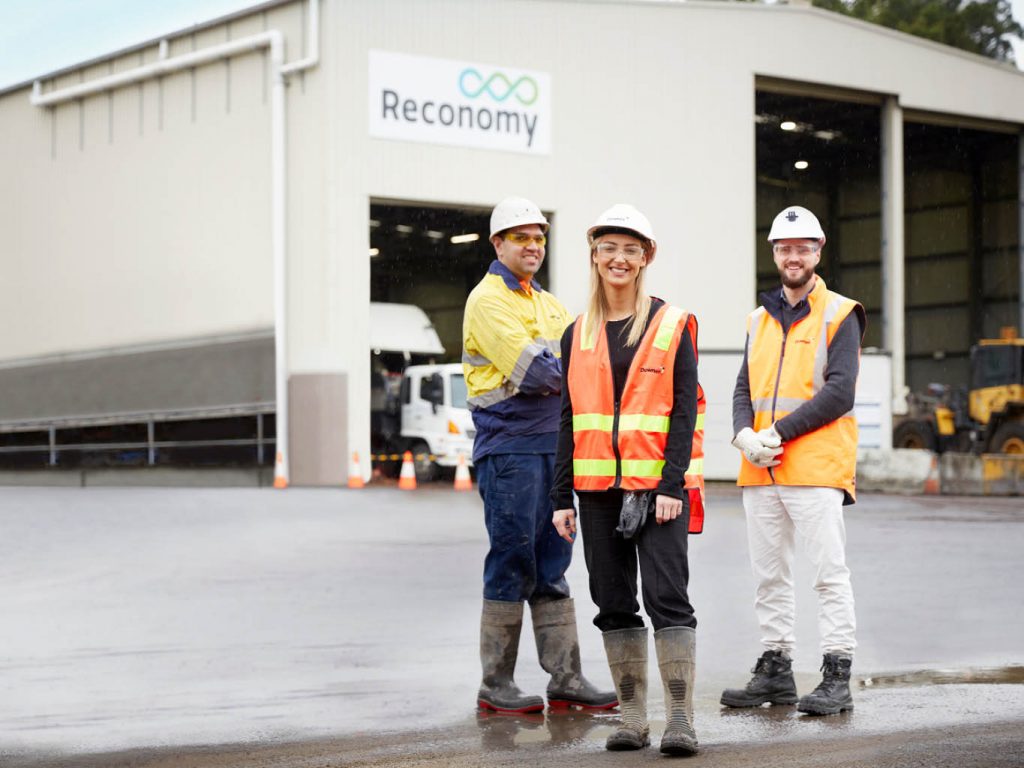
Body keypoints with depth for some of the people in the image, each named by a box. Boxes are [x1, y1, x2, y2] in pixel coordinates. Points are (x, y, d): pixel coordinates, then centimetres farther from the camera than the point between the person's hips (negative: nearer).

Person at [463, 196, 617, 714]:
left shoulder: (548, 305, 19)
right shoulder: (488, 300, -7)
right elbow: (531, 370, -18)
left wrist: (546, 366, -11)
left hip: (553, 445, 8)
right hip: (508, 450, -8)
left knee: (551, 566, 9)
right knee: (512, 564, -4)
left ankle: (565, 679, 12)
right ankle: (495, 685, 4)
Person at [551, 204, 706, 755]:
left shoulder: (672, 326, 0)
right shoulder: (578, 335, 11)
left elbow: (685, 410, -4)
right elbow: (569, 420, 12)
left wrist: (671, 485, -14)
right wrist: (562, 497, 6)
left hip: (658, 485, -4)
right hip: (598, 487, 4)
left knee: (668, 599, -9)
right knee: (614, 605, 6)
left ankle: (680, 720, -8)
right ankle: (632, 717, 13)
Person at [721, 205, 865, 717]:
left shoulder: (840, 315, -1)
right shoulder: (760, 319, 18)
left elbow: (839, 391, -12)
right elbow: (744, 388, 14)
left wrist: (779, 433, -15)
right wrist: (745, 434, -7)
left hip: (816, 465, -6)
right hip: (759, 471, 6)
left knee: (829, 571, -5)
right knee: (769, 574, 10)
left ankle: (837, 677, -3)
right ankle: (775, 669, 18)